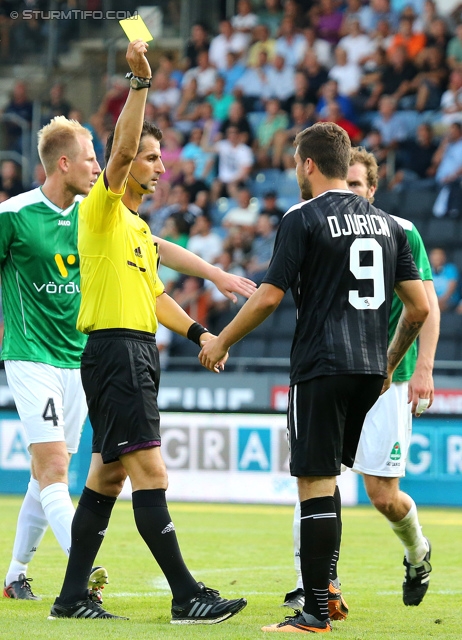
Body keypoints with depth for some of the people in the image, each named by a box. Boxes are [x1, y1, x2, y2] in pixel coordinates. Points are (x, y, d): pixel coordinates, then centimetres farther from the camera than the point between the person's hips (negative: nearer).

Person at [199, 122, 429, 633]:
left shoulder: (303, 219, -6)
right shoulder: (385, 223, 12)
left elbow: (268, 297, -9)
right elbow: (419, 307, 11)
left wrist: (221, 342, 5)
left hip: (321, 368, -6)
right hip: (370, 369, 6)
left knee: (316, 481, -6)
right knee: (325, 474, 20)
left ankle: (315, 614, -8)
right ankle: (325, 587, 18)